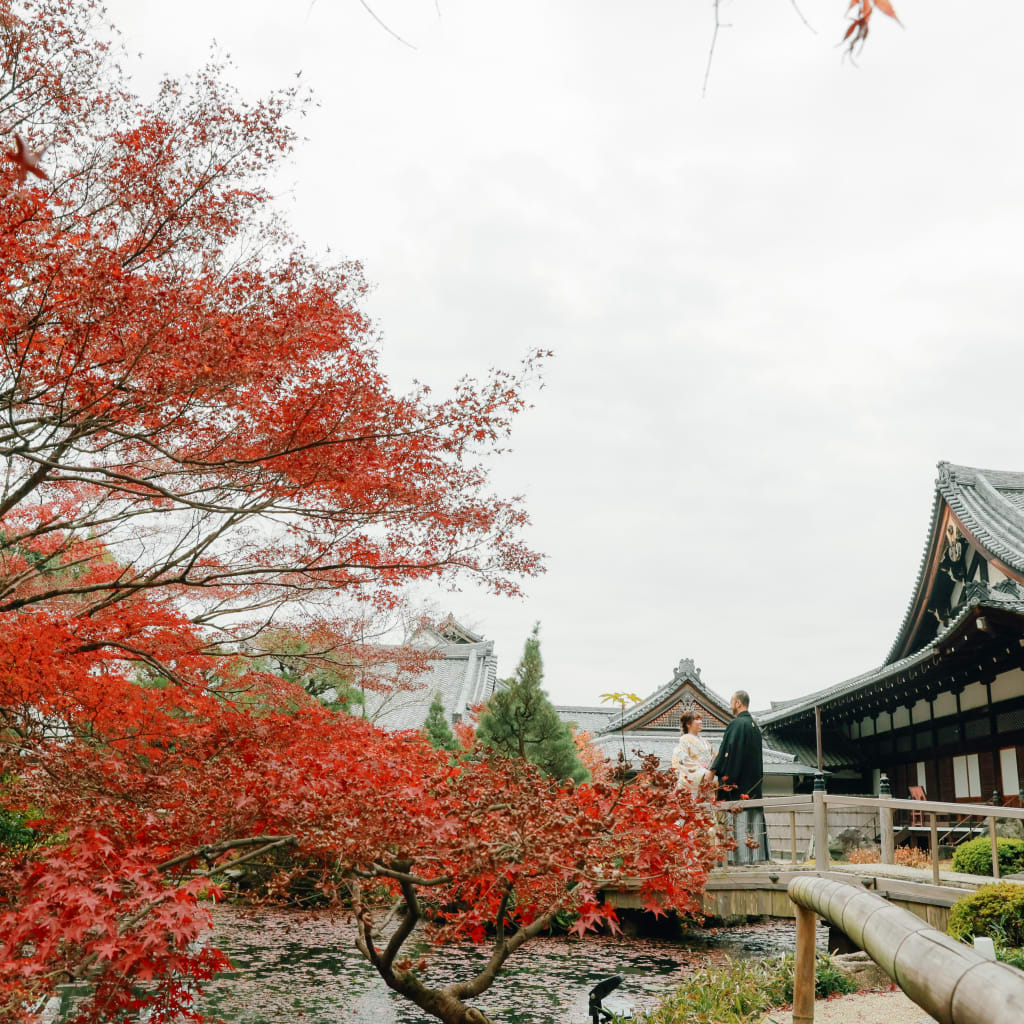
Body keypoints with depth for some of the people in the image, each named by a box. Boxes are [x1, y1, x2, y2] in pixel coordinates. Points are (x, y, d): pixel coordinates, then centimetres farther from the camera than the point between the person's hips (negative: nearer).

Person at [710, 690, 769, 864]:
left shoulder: (736, 724, -13)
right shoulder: (754, 725, 14)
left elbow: (726, 751, -16)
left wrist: (712, 771, -10)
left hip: (736, 779, -8)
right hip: (753, 780, 9)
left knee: (738, 814, -7)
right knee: (752, 816, 7)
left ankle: (738, 855, -9)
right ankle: (753, 855, 8)